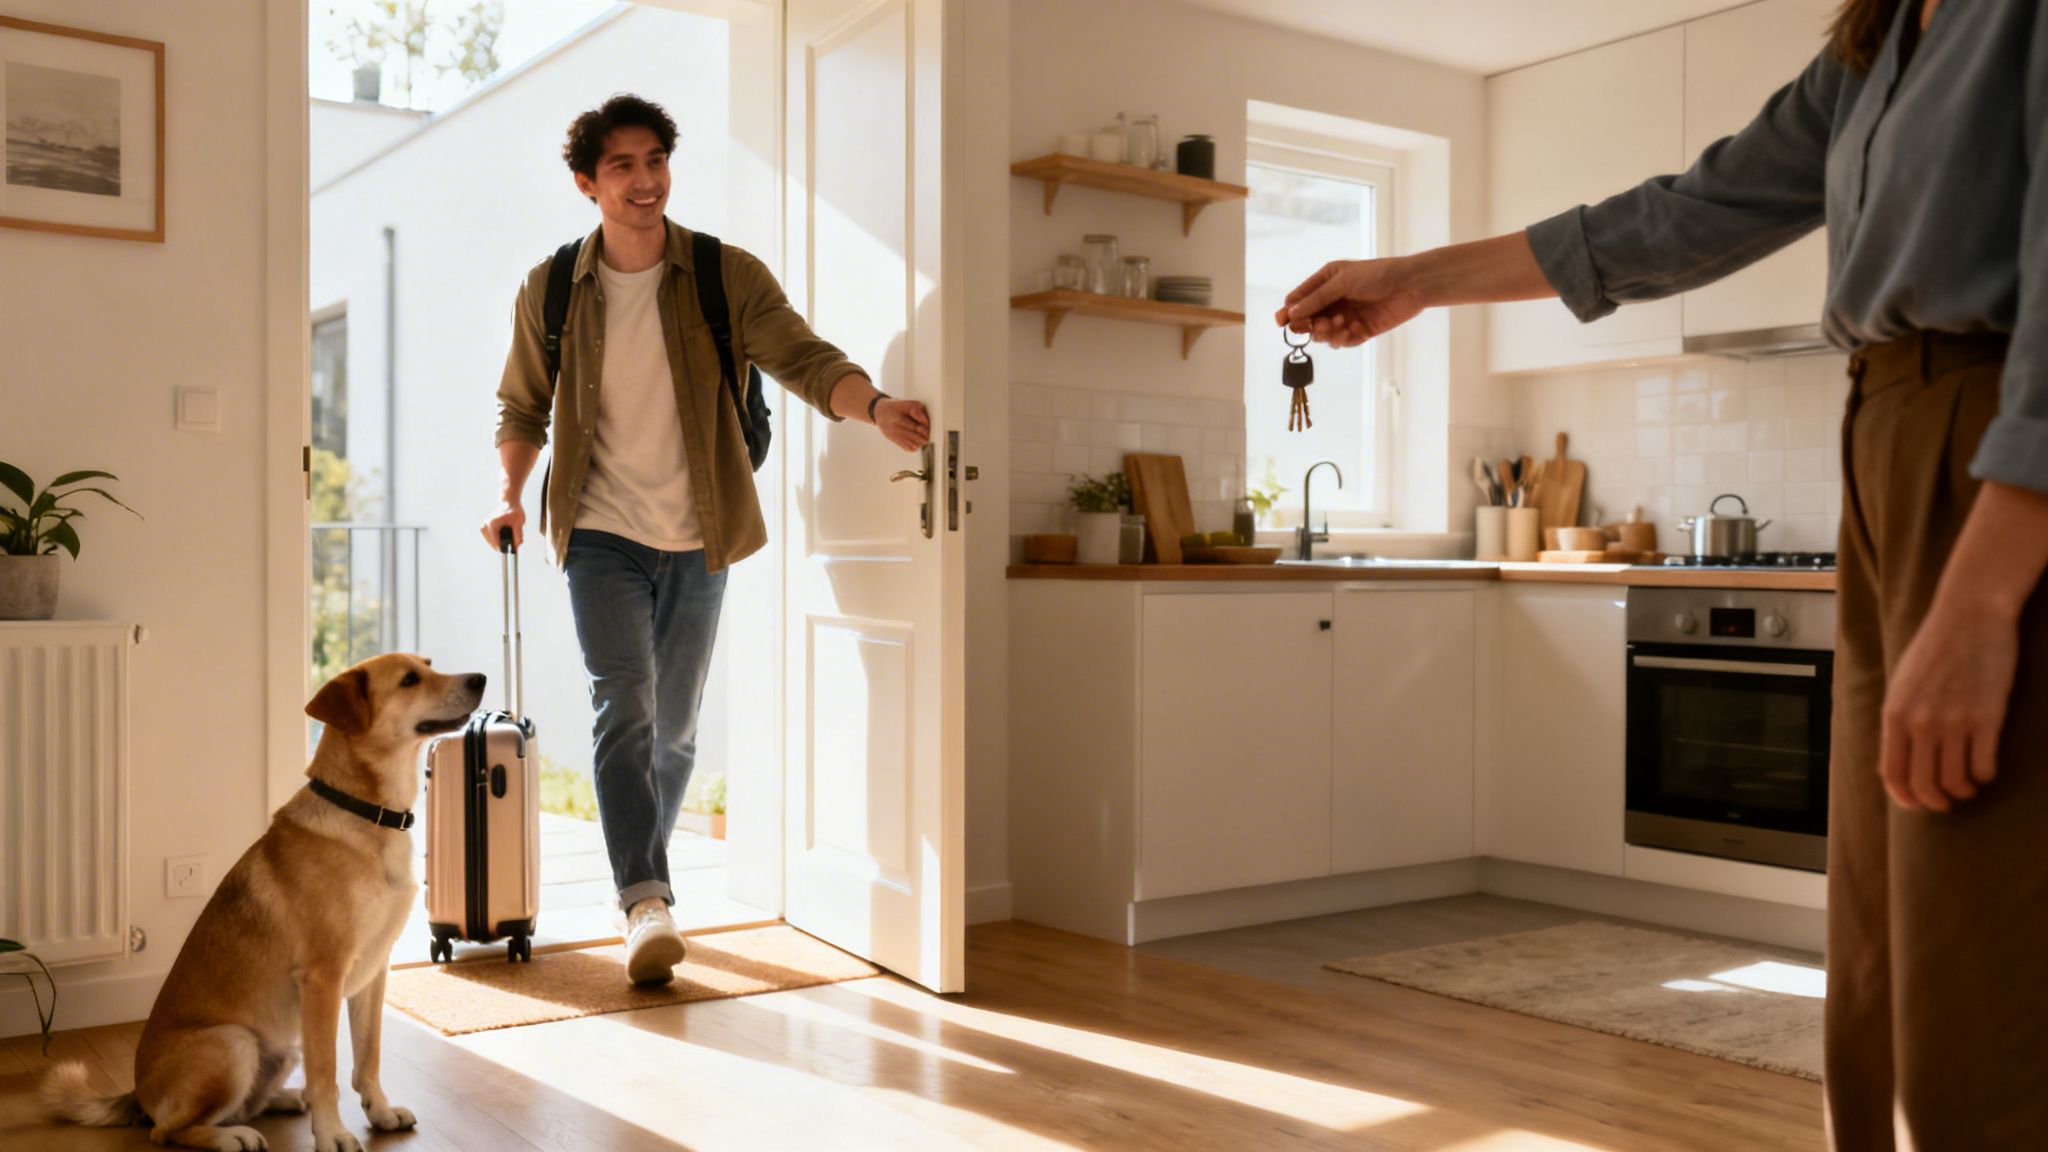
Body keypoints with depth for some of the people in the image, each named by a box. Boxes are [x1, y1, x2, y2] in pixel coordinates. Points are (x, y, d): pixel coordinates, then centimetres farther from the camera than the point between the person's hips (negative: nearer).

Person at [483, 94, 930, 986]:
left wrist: (874, 405, -36)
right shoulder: (550, 291, 0)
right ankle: (646, 904, -20)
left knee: (676, 727, 11)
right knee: (623, 705, -18)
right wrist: (510, 492, -3)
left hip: (695, 540, 1)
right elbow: (523, 405, 13)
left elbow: (805, 359, -16)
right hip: (602, 535, -1)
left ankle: (640, 876, 32)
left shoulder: (728, 277, -5)